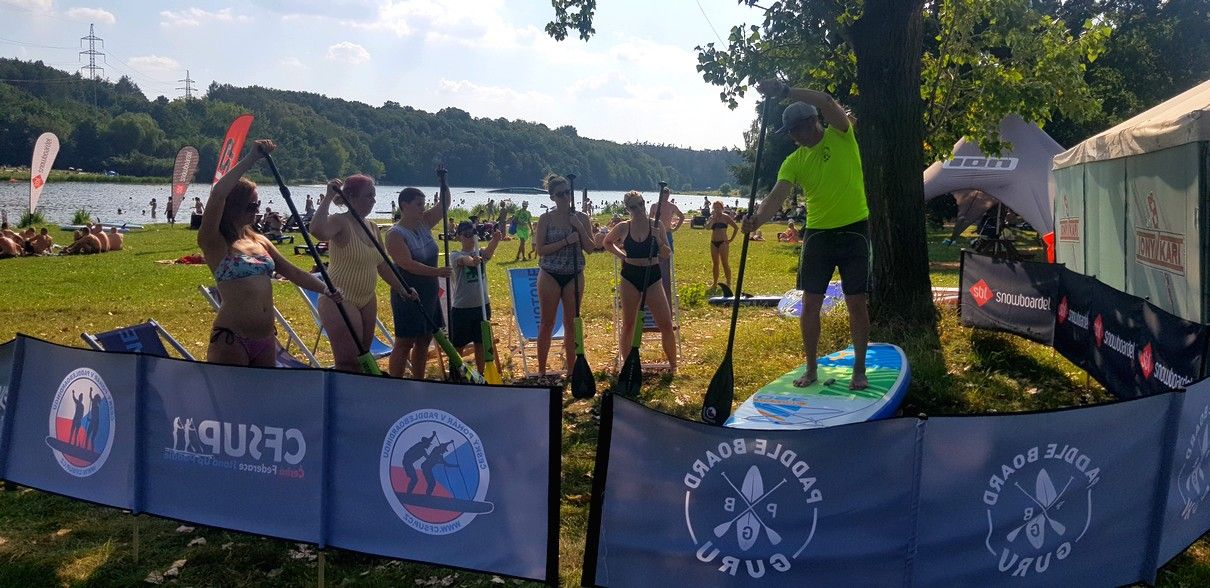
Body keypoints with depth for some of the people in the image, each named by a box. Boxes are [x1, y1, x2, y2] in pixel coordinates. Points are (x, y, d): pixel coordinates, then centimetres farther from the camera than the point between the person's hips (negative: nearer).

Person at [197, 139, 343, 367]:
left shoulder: (260, 241, 14)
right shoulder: (214, 244, -7)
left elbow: (292, 272, 18)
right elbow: (217, 194, -22)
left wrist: (326, 290, 6)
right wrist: (252, 158, -22)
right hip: (231, 340, -7)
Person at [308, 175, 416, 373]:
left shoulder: (372, 228, 10)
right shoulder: (340, 222, -14)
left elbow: (382, 264, 18)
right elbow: (317, 230, -38)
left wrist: (402, 289, 16)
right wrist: (328, 198, -31)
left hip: (367, 301, 8)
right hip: (340, 300, -8)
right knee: (349, 364, -10)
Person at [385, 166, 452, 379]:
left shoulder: (424, 223, 6)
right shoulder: (395, 234, -15)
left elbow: (444, 204, 9)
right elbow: (408, 264, -25)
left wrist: (443, 182, -7)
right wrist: (436, 271, -31)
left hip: (429, 293, 8)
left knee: (423, 341, 13)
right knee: (404, 343, -4)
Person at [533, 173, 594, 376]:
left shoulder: (581, 218, 2)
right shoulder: (546, 218, -5)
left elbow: (590, 248, 0)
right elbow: (540, 249, -11)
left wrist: (580, 228, -14)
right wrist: (566, 241, -19)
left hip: (574, 276, 2)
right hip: (550, 275, -2)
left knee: (571, 324, 9)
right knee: (547, 323, 4)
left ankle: (571, 369, 19)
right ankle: (541, 370, 13)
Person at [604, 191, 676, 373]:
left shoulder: (656, 225, -4)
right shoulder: (623, 227, -2)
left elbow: (667, 255, -4)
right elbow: (607, 243, 17)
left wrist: (658, 239, -20)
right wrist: (621, 255, 3)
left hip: (652, 277, 0)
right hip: (630, 277, 0)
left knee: (666, 324, -2)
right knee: (628, 325, 6)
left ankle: (673, 365, 13)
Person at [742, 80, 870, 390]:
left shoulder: (841, 136, -4)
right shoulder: (794, 161, 3)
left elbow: (827, 102, -23)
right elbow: (777, 195, -12)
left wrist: (785, 91, -27)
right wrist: (757, 218, -31)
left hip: (854, 230, -3)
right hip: (817, 234, 3)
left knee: (857, 304, 1)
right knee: (810, 303, 2)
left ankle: (859, 370, 12)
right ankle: (811, 369, 14)